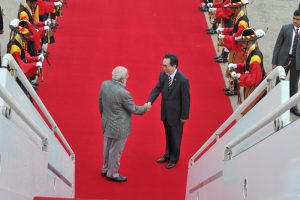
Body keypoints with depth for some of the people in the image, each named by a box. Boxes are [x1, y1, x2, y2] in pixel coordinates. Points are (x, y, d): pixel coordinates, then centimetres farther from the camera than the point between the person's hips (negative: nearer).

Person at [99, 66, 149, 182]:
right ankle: (112, 174, 26)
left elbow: (100, 102, 5)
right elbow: (133, 109, -16)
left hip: (106, 123, 8)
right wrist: (145, 108, 4)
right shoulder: (123, 93, -30)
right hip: (119, 127, -8)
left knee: (107, 147, 24)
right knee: (116, 151, 10)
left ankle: (105, 169, 42)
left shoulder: (104, 84, -9)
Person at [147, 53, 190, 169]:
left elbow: (186, 99, -19)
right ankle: (168, 155, 45)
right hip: (165, 113, 5)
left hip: (176, 114, -5)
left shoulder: (183, 80, -26)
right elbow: (157, 89, -6)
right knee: (168, 135, 24)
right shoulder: (163, 75, -9)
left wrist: (184, 116, -12)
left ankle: (174, 159, 35)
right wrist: (149, 102, -24)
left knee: (175, 137, 15)